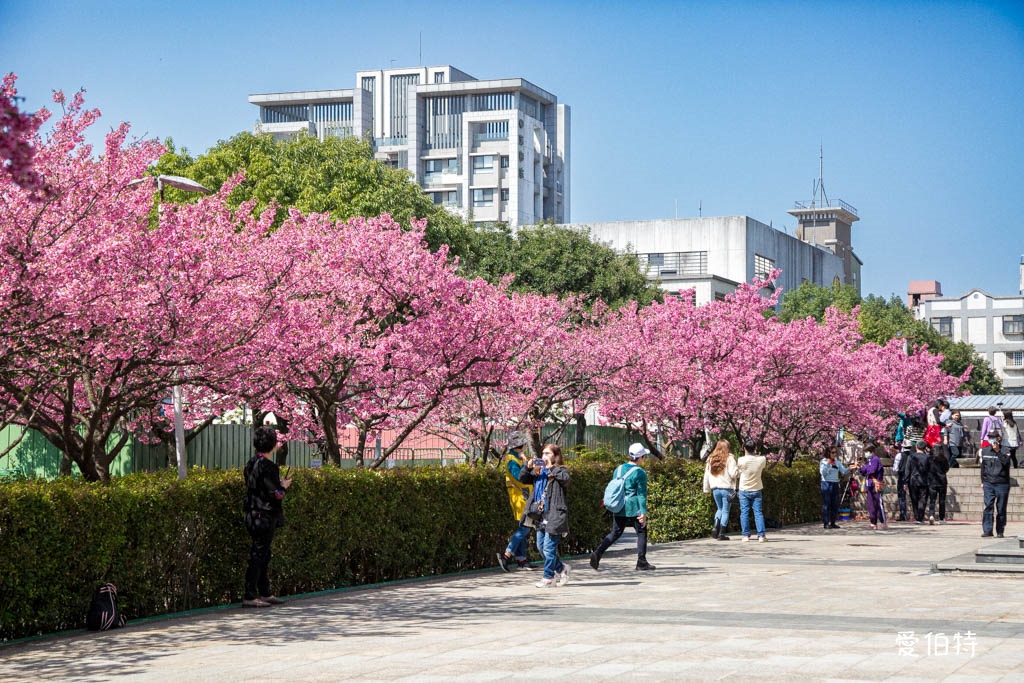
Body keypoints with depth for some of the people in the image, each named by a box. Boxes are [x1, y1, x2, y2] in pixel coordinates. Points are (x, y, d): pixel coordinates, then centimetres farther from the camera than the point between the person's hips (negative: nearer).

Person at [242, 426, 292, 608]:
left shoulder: (251, 463, 10)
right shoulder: (267, 466, -18)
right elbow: (276, 494, -20)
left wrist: (278, 483, 21)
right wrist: (284, 486, 1)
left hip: (253, 516, 9)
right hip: (265, 516, -9)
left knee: (262, 555, 16)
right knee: (258, 555, -5)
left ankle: (265, 593, 23)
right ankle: (250, 596, -4)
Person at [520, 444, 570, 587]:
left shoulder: (560, 470, -4)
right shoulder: (539, 471, 15)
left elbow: (565, 478, -25)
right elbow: (524, 479, 13)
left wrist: (551, 468, -18)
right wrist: (528, 467, -3)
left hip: (555, 515, -7)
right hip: (541, 514, 8)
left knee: (549, 547, -6)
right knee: (541, 546, 11)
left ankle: (549, 577, 3)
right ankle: (561, 568, 27)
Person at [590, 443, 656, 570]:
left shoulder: (619, 469, 10)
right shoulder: (640, 473, -10)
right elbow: (641, 493, -13)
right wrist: (643, 512, -13)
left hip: (619, 508, 6)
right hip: (634, 508, -6)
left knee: (615, 533, 10)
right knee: (641, 532, 8)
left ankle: (598, 552, -10)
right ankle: (641, 562, 10)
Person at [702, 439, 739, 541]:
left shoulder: (711, 459, 8)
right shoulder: (729, 458, -7)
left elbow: (706, 475, 11)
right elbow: (733, 473, -15)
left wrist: (706, 489, 18)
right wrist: (740, 471, 5)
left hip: (715, 489, 4)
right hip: (727, 488, -4)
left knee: (720, 509, 21)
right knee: (725, 511, 4)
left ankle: (715, 526, -2)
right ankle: (721, 533, 1)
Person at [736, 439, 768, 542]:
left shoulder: (741, 460, -17)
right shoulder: (761, 459, -10)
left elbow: (737, 467, 3)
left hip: (744, 490, -2)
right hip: (757, 490, 2)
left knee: (744, 513, 5)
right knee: (758, 513, 3)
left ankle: (746, 535, 4)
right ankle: (761, 535, -3)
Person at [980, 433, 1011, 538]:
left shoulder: (1005, 451, -2)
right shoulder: (985, 451, 10)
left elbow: (1005, 462, -22)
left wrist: (998, 451, -24)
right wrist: (982, 481, 18)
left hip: (1002, 483, -2)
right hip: (988, 483, 3)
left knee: (1001, 508, 3)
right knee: (988, 506, -8)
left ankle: (1000, 531, 10)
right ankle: (987, 530, -10)